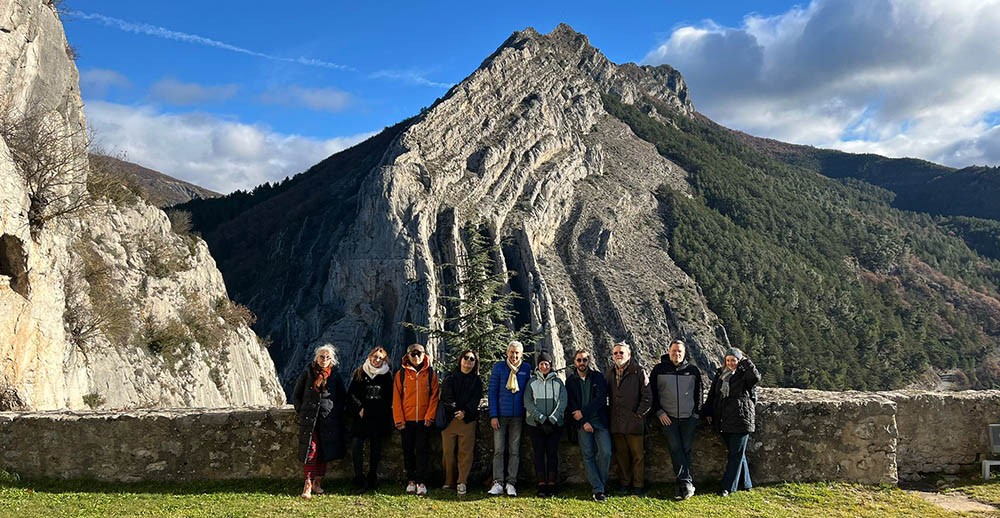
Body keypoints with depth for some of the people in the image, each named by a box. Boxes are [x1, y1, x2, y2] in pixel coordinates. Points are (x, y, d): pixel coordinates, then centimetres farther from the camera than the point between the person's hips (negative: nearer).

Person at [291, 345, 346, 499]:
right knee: (310, 451, -8)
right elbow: (296, 396, 10)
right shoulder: (307, 374, 4)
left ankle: (317, 482, 17)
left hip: (328, 420, 2)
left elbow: (341, 398, 15)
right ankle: (308, 484, -7)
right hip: (309, 420, -2)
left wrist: (336, 413, 4)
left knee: (324, 452, 5)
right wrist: (301, 411, 3)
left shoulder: (334, 376, 7)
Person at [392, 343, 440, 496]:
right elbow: (396, 397, 1)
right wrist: (399, 419, -5)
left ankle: (421, 482, 2)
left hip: (424, 420, -1)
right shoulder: (401, 374, 3)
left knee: (422, 450, -1)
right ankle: (411, 480, 17)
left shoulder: (431, 373, 3)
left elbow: (434, 396, 1)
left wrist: (429, 416, -8)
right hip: (406, 420, 1)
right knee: (408, 451, 7)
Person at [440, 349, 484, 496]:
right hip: (449, 418, 0)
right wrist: (455, 410, -17)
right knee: (448, 451, 0)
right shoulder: (450, 379, 12)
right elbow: (446, 397, -1)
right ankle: (449, 482, 9)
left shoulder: (477, 381, 13)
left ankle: (462, 482, -2)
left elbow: (475, 400, 0)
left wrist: (464, 412, -16)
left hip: (468, 419, 0)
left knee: (466, 451, -5)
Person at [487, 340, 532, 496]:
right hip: (500, 415, -1)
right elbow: (492, 392, 0)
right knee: (498, 450, -2)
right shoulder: (498, 368, 0)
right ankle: (498, 483, 0)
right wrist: (493, 415, -7)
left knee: (514, 450, 4)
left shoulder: (526, 369, 4)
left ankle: (511, 483, 9)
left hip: (517, 416, 1)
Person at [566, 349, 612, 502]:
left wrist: (583, 412, -10)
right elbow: (571, 404, 3)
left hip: (600, 421, 0)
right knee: (588, 456, -4)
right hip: (582, 423, 1)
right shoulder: (570, 380, 9)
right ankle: (598, 490, -3)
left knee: (606, 452, -13)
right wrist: (583, 422, -8)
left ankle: (600, 484, 3)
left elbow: (601, 398, -5)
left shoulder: (598, 377, 6)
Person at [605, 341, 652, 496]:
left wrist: (639, 414, -6)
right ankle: (625, 483, 20)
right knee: (621, 454, 10)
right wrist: (610, 411, 9)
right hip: (616, 422, 4)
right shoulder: (610, 372, 10)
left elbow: (647, 396, -5)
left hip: (634, 421, -4)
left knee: (637, 454, 1)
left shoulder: (638, 371, -5)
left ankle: (638, 485, 10)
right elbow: (606, 394, 18)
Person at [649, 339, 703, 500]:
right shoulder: (659, 370, 5)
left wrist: (697, 413, 5)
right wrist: (659, 411, -3)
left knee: (686, 450, -1)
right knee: (675, 449, -11)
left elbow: (698, 393, 13)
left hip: (689, 418, 1)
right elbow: (652, 392, 6)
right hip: (668, 418, -1)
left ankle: (682, 486, 3)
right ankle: (687, 484, -12)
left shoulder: (693, 370, 8)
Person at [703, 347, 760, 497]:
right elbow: (712, 394, 18)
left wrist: (746, 361, -22)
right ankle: (746, 483, 26)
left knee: (736, 454, -1)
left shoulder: (744, 374, -5)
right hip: (724, 421, 6)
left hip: (741, 420, -6)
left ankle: (728, 487, 3)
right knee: (737, 453, 14)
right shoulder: (720, 374, 12)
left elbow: (756, 378, -28)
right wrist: (708, 412, 15)